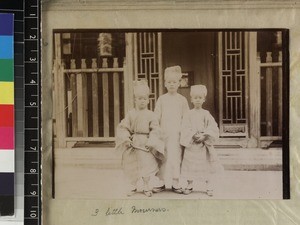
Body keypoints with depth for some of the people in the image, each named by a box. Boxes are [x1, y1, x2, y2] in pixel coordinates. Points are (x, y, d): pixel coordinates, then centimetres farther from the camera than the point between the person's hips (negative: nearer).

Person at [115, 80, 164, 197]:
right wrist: (126, 138, -11)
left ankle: (146, 187, 18)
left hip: (145, 144, -1)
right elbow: (123, 127, 2)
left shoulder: (150, 115, 0)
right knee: (132, 166, 9)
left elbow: (155, 130, -4)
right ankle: (132, 186, 27)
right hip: (132, 144, 1)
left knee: (147, 165, -1)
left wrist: (151, 142, -14)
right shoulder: (131, 114, 2)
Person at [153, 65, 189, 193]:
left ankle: (175, 183, 10)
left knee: (176, 158, -1)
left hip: (177, 134, 0)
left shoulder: (182, 100, 6)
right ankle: (161, 182, 13)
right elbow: (156, 117, 7)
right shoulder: (161, 99, 7)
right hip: (163, 133, 1)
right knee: (162, 158, 3)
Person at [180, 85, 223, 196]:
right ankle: (189, 186, 17)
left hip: (204, 144, 0)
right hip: (191, 143, 0)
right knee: (190, 166, 3)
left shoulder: (206, 114, 3)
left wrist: (204, 135, -16)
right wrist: (194, 135, -17)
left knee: (206, 166, 3)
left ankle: (209, 187, 14)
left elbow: (213, 128, -3)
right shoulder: (188, 114, 2)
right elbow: (185, 128, -4)